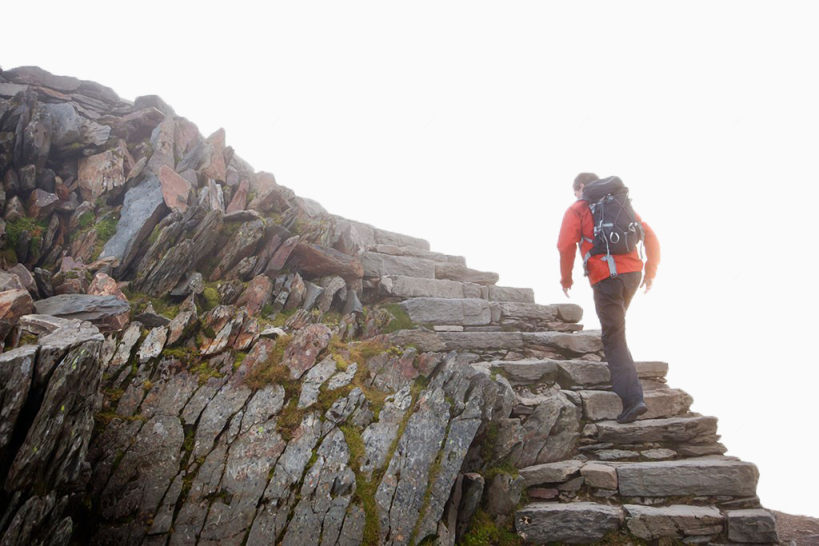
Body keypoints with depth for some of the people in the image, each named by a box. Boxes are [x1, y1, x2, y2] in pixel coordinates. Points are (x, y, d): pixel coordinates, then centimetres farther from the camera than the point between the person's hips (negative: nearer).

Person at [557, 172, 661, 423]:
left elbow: (566, 246, -6)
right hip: (633, 274, 6)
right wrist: (650, 271, 21)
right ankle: (619, 379, 29)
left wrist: (566, 277, 7)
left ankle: (633, 398, -11)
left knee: (615, 339, -3)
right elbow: (650, 236, 16)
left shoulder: (577, 210, 6)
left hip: (605, 278, -6)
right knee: (615, 326, 26)